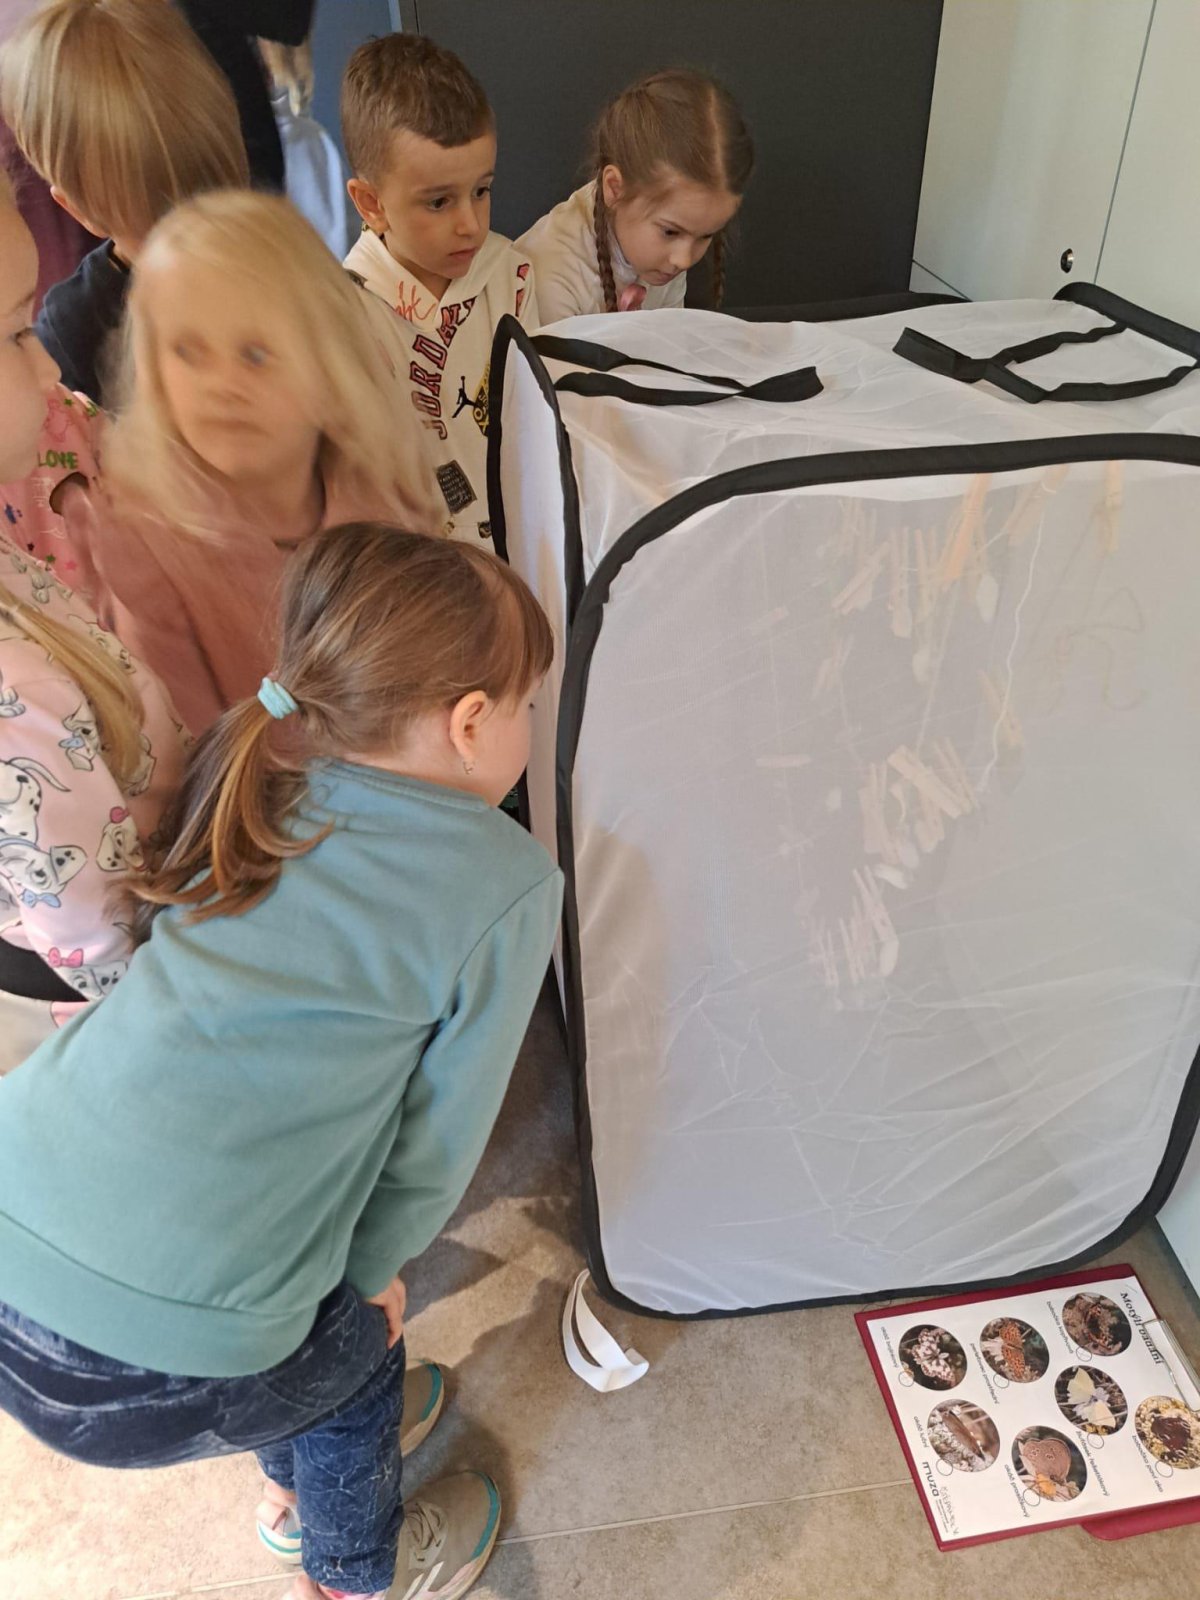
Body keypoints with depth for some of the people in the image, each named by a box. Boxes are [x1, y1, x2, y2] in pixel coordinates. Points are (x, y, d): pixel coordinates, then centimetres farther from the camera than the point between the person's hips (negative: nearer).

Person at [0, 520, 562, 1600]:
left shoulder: (260, 781, 5)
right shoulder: (506, 888, -12)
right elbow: (437, 1146, -3)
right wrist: (378, 1268, 16)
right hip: (152, 1374, -6)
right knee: (355, 1345, 27)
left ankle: (293, 1484, 63)